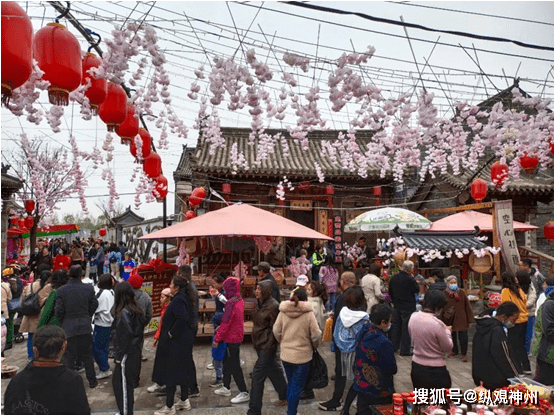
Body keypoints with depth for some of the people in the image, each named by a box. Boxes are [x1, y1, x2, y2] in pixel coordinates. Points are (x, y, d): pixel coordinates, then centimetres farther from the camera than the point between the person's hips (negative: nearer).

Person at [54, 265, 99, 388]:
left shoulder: (61, 291, -10)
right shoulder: (89, 288, -6)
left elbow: (59, 311, -7)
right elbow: (94, 305, 1)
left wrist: (63, 322, 11)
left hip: (68, 327, -1)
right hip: (85, 326, 2)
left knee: (68, 356, 10)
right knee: (87, 355, 13)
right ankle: (92, 381, 21)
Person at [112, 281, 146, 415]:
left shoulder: (124, 313, -20)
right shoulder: (136, 310, 4)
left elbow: (123, 337, -19)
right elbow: (140, 330, 10)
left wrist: (119, 356, -10)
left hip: (127, 354, -8)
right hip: (135, 351, 8)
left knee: (123, 384, 4)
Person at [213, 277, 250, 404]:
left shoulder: (231, 302, -23)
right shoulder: (239, 300, 5)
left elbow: (225, 322, -24)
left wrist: (217, 338, -18)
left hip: (232, 338, -9)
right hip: (237, 336, 9)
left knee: (234, 366, 0)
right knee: (227, 362, 21)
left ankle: (244, 393, 7)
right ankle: (226, 388, 33)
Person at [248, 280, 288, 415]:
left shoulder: (273, 305, -18)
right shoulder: (262, 304, 8)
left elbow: (274, 329, -17)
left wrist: (269, 347, -17)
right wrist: (256, 343, 17)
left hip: (267, 346, -9)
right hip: (260, 344, 9)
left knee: (258, 375, -4)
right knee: (273, 370, 20)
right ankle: (284, 396, 38)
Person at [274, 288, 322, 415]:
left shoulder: (283, 311, -6)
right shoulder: (308, 314, -16)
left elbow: (276, 331, -1)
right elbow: (316, 335, -13)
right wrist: (314, 346, 7)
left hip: (285, 354, 5)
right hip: (302, 355, -4)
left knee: (290, 384, 23)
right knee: (296, 387, 8)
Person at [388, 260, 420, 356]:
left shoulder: (393, 278, 1)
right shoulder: (410, 279, -18)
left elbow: (390, 292, 8)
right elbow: (417, 290, -5)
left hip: (397, 306, 6)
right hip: (407, 307, -6)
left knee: (396, 326, 16)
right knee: (406, 328, 2)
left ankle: (394, 347, 25)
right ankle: (405, 350, 6)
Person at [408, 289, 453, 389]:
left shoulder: (413, 317, -6)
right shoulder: (438, 324, -24)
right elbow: (448, 347, -10)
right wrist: (448, 332, 7)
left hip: (416, 366, 6)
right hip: (435, 370, -6)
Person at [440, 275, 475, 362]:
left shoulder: (462, 293, -4)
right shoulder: (444, 294, -5)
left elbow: (467, 306, 1)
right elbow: (441, 308, -1)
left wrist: (470, 318, -1)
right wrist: (442, 320, -1)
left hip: (461, 319, -1)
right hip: (449, 319, 1)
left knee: (463, 337, -2)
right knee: (452, 336, 14)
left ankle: (464, 354, 14)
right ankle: (454, 351, 34)